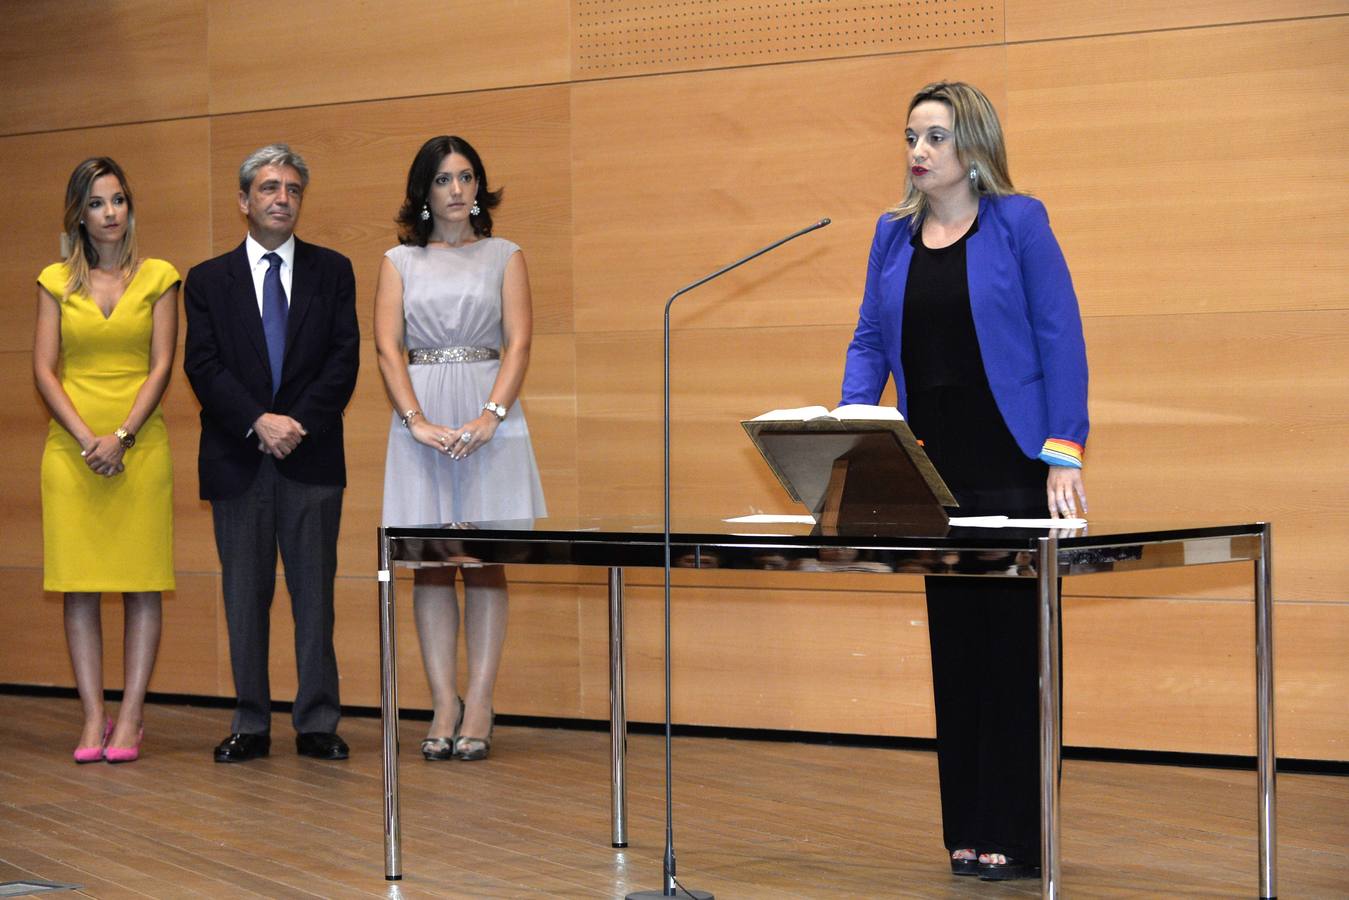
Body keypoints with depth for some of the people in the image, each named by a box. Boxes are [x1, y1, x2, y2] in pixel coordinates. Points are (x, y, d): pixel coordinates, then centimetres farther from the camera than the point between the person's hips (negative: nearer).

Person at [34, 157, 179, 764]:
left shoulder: (157, 278, 5)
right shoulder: (56, 281, 8)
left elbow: (162, 366, -1)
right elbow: (44, 369, 2)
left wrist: (121, 437, -12)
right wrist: (86, 439, -10)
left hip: (140, 445, -1)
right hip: (71, 447, 1)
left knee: (142, 583, -2)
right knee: (79, 587, 0)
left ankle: (130, 719, 2)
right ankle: (93, 719, 4)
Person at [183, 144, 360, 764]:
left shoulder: (332, 271, 9)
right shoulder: (209, 280, 9)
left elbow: (344, 357, 1)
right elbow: (203, 365, -2)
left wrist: (299, 421, -12)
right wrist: (259, 423, -15)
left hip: (312, 457, 0)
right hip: (237, 459, 0)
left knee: (314, 592, 1)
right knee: (244, 595, 4)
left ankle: (318, 725, 5)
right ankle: (251, 726, 9)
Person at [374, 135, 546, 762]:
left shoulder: (504, 257, 10)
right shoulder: (399, 261, 11)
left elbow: (518, 343, 1)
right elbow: (387, 348, 2)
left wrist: (490, 417, -14)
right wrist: (417, 421, -12)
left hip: (489, 418, -1)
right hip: (421, 417, 1)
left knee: (485, 564, -3)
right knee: (430, 564, -1)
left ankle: (479, 708, -2)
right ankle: (444, 707, 1)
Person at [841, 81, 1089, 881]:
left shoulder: (1019, 223, -4)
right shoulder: (894, 235, 10)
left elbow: (1060, 338, -8)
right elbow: (871, 342, 10)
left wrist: (1065, 454, -14)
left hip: (1011, 467, -5)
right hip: (933, 468, 5)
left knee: (1013, 647, -3)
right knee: (955, 646, 9)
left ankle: (1015, 837, 2)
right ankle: (967, 828, 16)